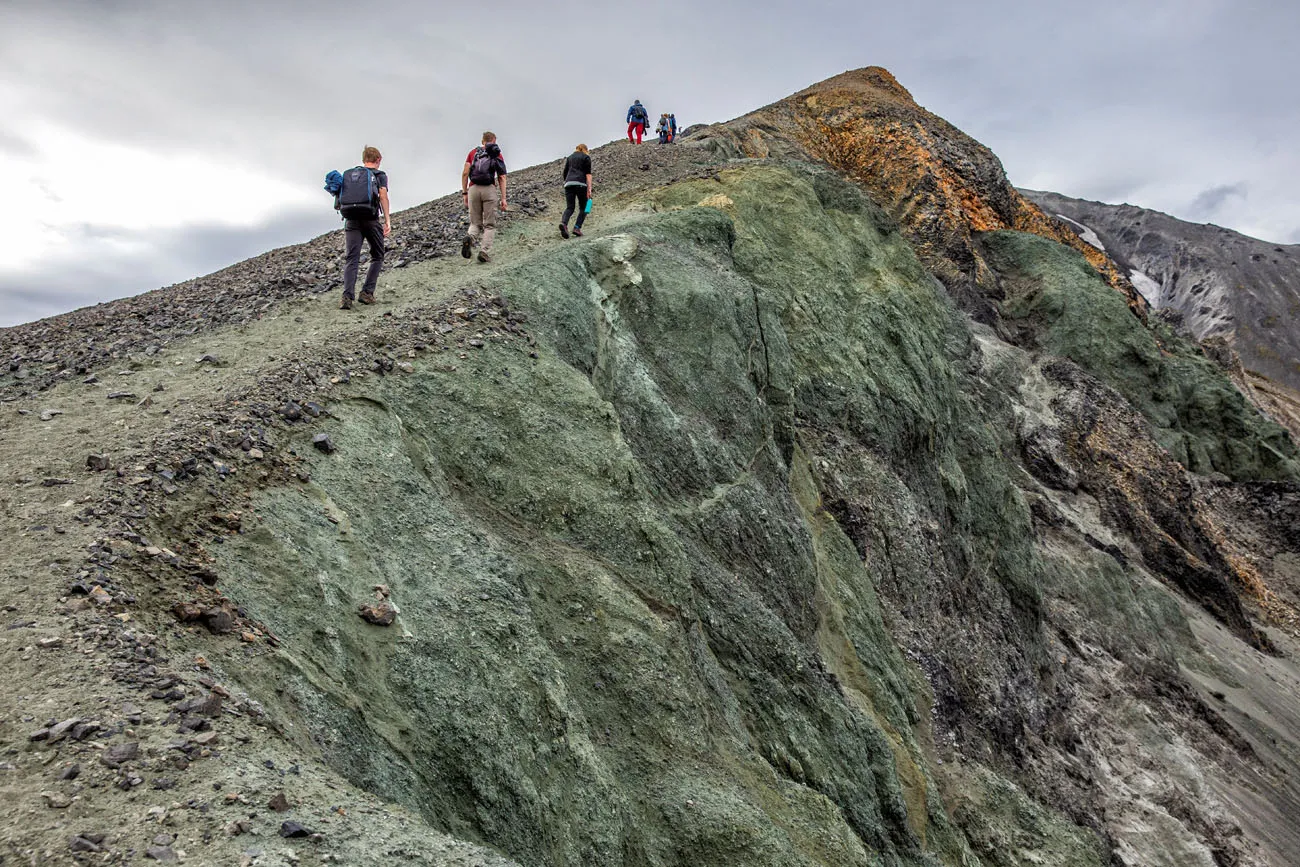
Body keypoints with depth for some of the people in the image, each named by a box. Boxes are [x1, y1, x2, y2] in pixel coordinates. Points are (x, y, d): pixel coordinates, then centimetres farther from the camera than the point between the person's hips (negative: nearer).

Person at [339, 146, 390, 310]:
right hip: (371, 219, -3)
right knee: (377, 257, 14)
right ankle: (367, 293, 3)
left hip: (351, 219, 3)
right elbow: (383, 196, -7)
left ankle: (347, 296, -18)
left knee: (351, 260, -2)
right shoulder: (380, 175, 8)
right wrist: (387, 221, -11)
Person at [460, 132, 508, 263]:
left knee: (475, 223, 12)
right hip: (489, 189, -2)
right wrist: (503, 198, -1)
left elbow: (465, 173, 7)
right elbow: (502, 178, 1)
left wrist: (464, 193, 10)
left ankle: (470, 238, -20)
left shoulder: (473, 152, 16)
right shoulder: (497, 155, 9)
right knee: (490, 225, 6)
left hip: (473, 189, 2)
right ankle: (485, 252, -9)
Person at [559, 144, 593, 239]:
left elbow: (565, 173, 22)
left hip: (568, 184, 4)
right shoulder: (586, 157, 10)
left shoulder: (569, 157, 24)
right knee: (583, 208, 7)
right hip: (580, 184, -4)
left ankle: (563, 223, -28)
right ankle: (577, 228, -10)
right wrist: (589, 188, -6)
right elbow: (588, 174, -1)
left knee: (569, 208, 0)